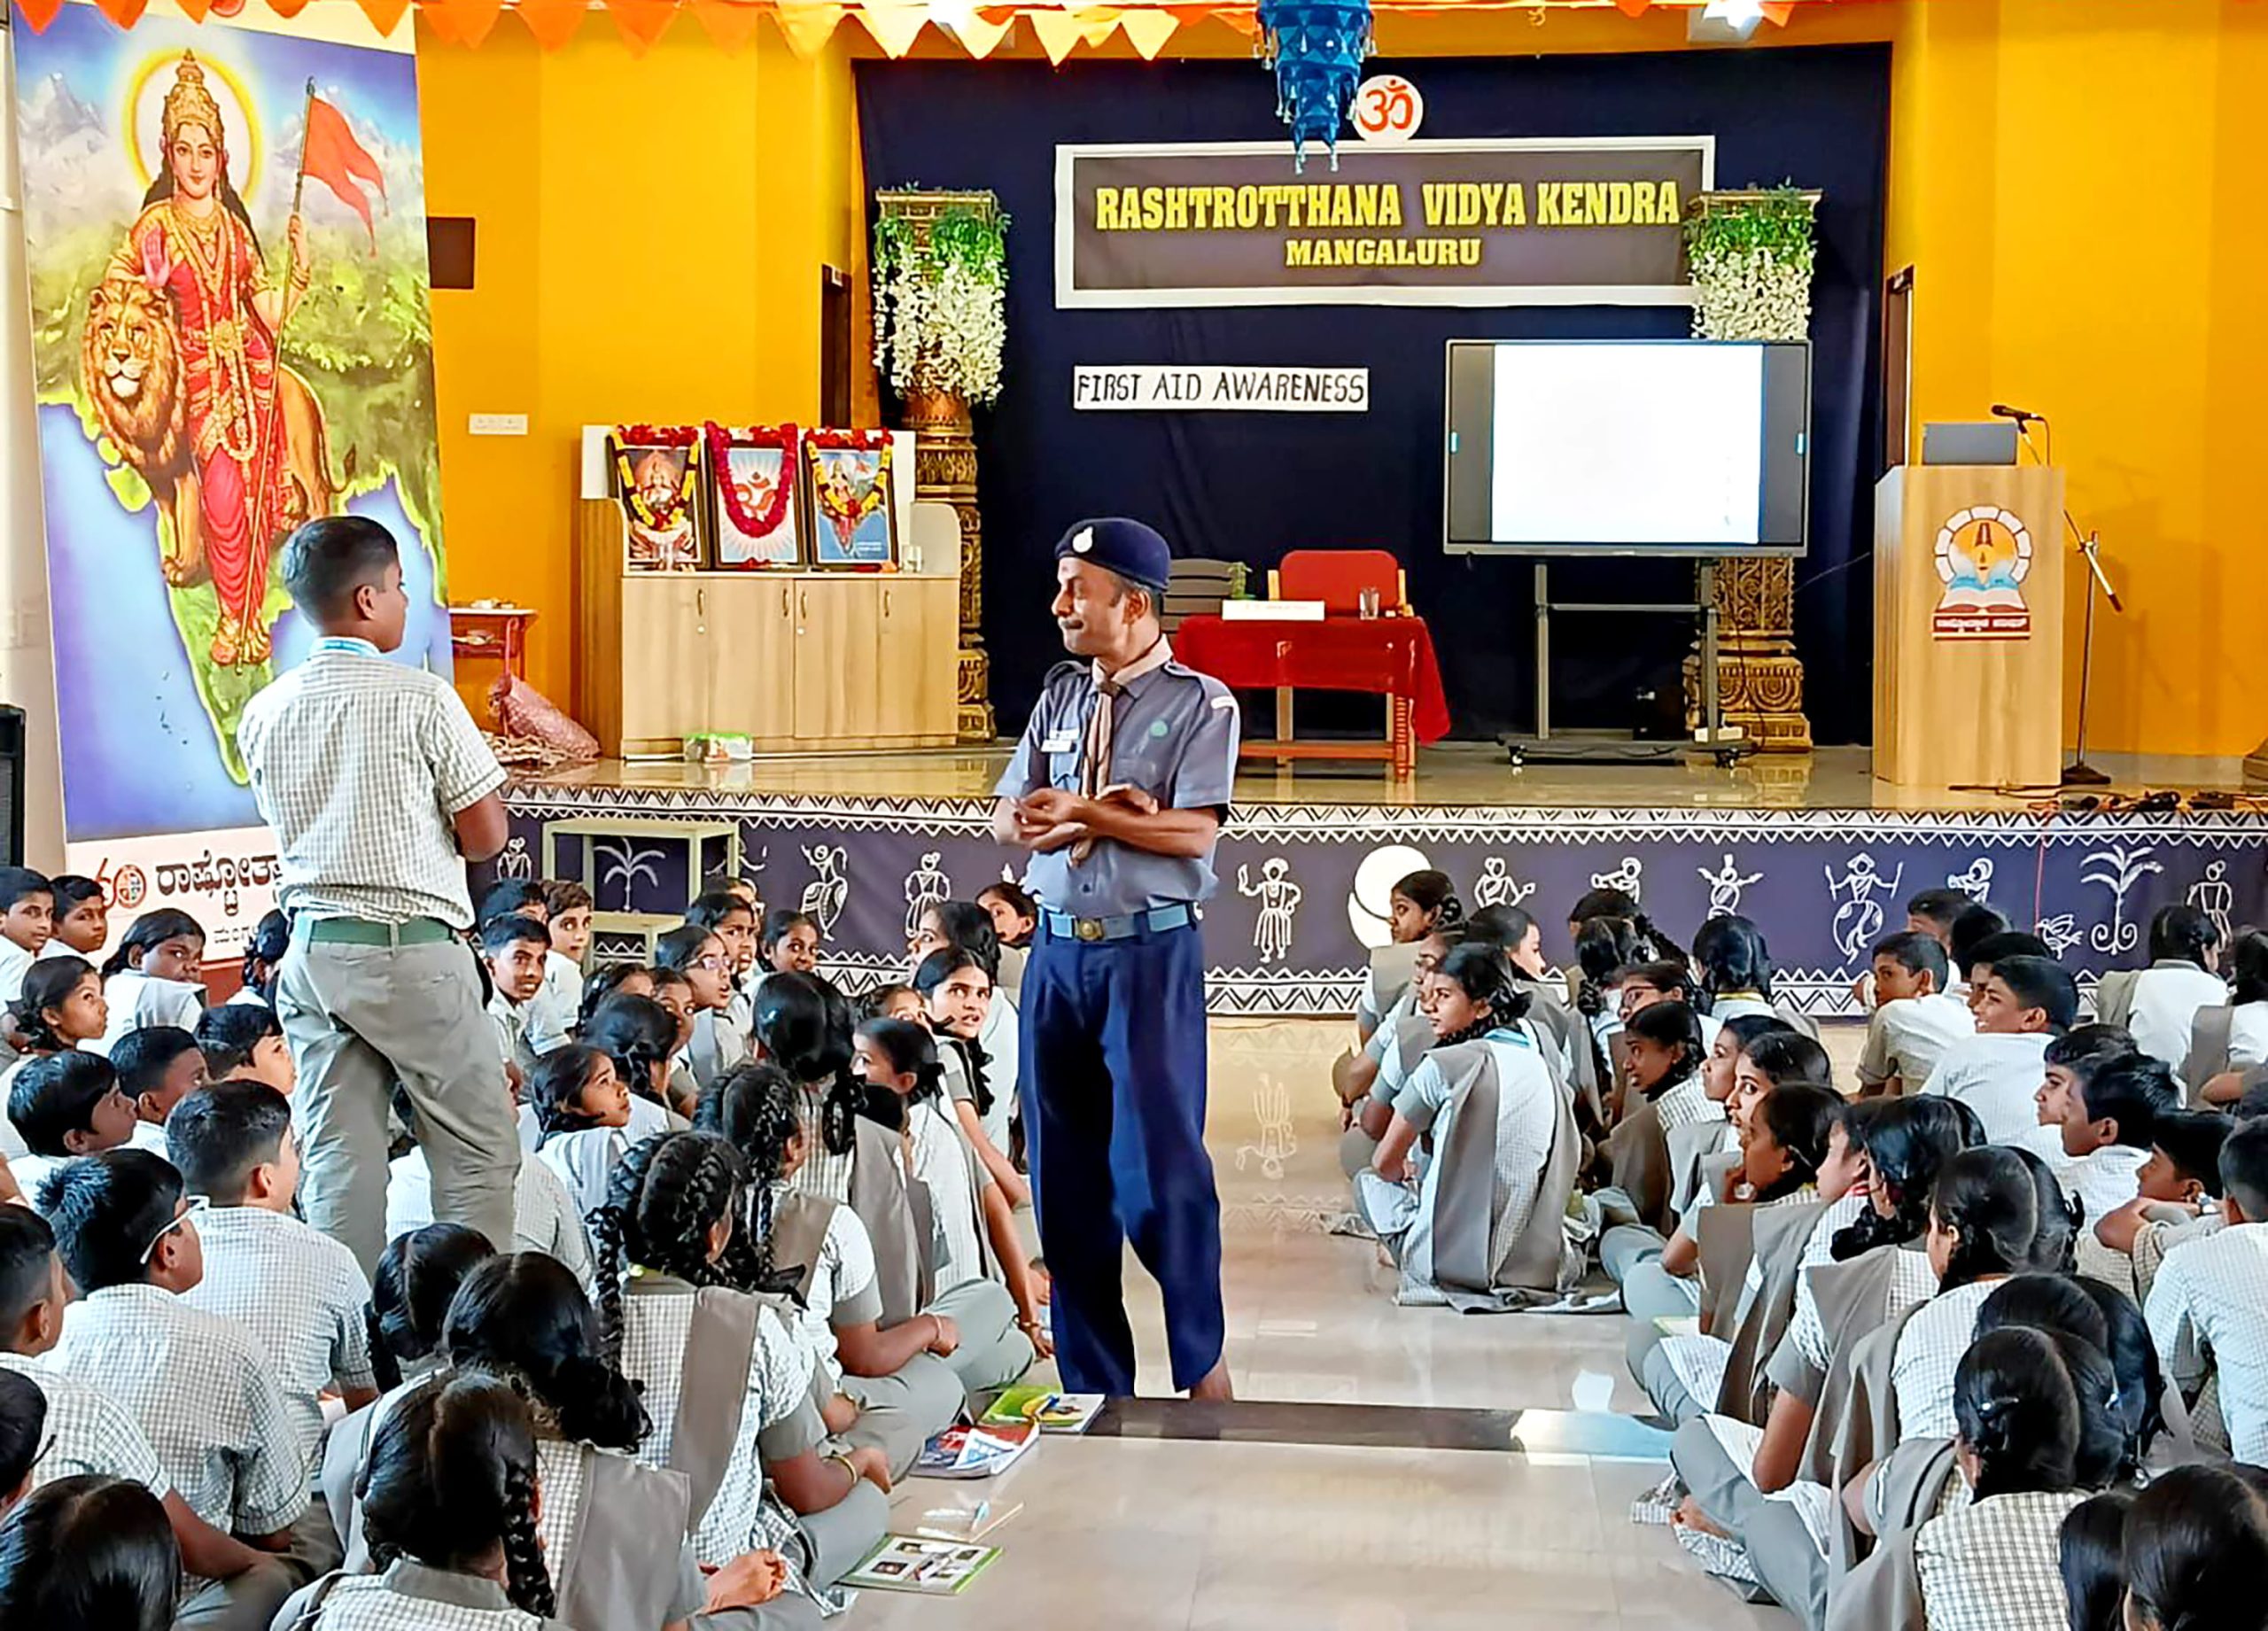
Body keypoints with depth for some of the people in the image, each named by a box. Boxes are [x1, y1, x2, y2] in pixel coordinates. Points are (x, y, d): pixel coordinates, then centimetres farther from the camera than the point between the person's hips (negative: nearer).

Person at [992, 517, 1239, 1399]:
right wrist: (1110, 813, -11)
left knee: (1159, 1169, -8)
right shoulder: (1059, 698, 13)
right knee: (1064, 1175, 8)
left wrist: (1080, 810, -12)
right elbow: (1010, 821, 5)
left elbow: (1193, 832, -14)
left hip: (1152, 954, -6)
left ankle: (1201, 1360, 11)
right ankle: (1091, 1383, 18)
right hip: (1059, 952, 6)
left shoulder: (1199, 702, -4)